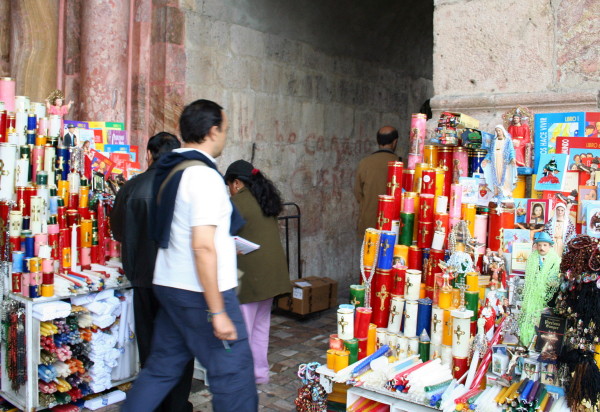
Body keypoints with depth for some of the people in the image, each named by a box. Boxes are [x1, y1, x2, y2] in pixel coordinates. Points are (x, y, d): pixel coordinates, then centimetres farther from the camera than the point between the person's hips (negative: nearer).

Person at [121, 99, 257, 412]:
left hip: (170, 284, 9)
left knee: (162, 367, 18)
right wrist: (217, 311, -22)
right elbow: (202, 247, -24)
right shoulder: (204, 176, -18)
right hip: (201, 292, -9)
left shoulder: (169, 169, 10)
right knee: (233, 373, 3)